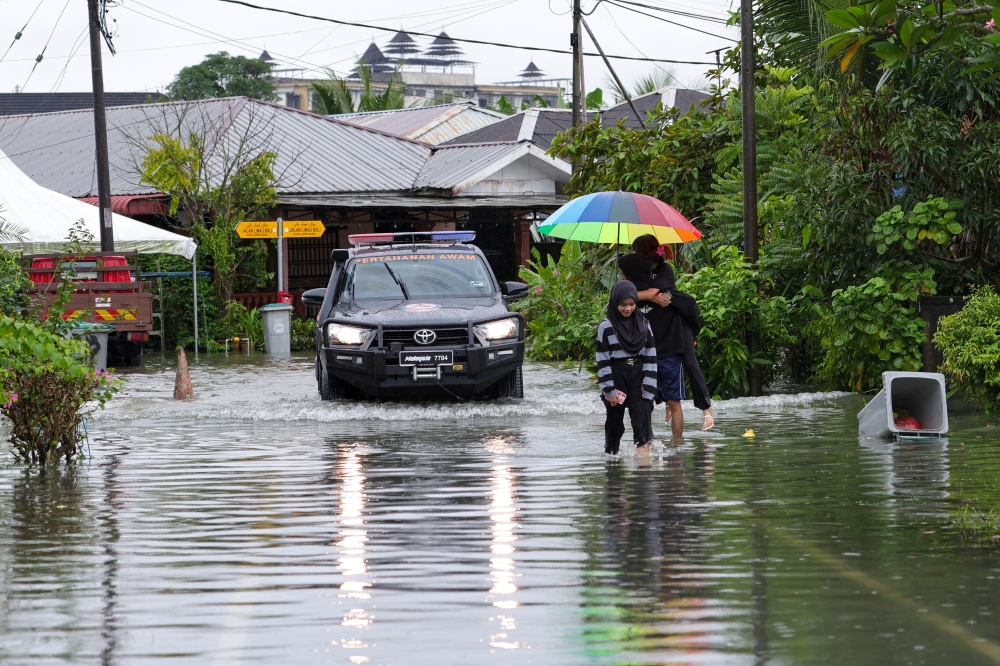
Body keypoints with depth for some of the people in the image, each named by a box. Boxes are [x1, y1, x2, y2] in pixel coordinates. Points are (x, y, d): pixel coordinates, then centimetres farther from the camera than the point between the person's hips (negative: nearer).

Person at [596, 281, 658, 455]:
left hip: (638, 379, 1)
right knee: (615, 420, 7)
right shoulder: (606, 328, -4)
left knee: (642, 416, -12)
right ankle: (611, 453, 20)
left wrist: (648, 387, -4)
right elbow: (603, 362, -4)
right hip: (616, 379, -1)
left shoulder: (644, 325, 4)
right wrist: (609, 390, -8)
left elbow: (650, 358, 3)